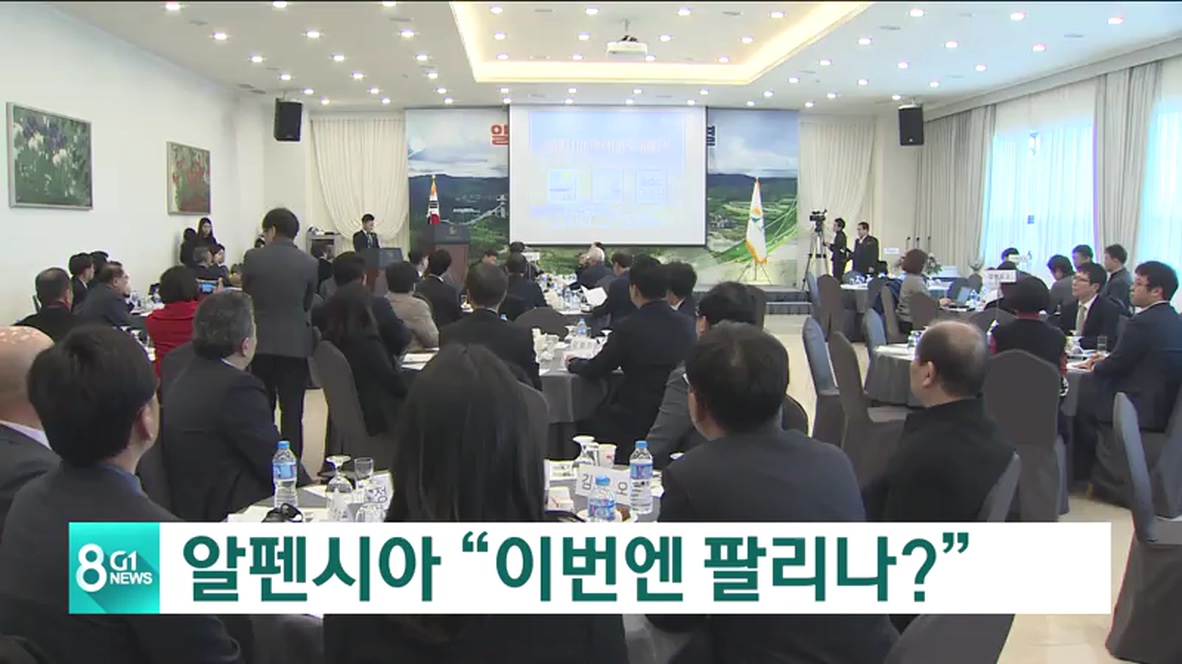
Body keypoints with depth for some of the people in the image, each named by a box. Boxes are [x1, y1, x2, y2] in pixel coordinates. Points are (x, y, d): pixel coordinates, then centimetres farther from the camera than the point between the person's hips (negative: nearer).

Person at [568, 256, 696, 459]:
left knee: (582, 426, 18)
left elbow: (595, 371, -2)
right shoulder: (686, 326, -2)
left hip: (637, 425, -6)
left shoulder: (628, 328, -17)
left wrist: (574, 363, 20)